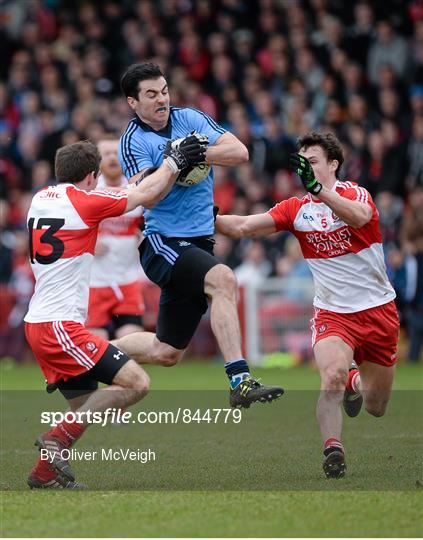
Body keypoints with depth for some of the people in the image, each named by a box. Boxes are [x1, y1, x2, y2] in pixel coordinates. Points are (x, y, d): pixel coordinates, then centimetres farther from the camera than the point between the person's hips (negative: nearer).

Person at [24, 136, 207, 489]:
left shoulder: (41, 198, 12)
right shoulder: (85, 202, -10)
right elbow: (147, 196, 2)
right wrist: (174, 162, 14)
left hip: (39, 323, 9)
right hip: (60, 325, -9)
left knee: (87, 404, 17)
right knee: (136, 382, -13)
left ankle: (45, 473, 13)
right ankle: (58, 439, -13)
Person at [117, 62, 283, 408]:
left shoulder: (190, 119, 6)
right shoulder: (134, 142, -5)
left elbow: (240, 152, -6)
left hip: (199, 245, 6)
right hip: (162, 245, -6)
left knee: (166, 353, 9)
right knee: (223, 279, -34)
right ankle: (240, 382, -39)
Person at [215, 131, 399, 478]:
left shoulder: (354, 192, -7)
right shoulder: (295, 209, 0)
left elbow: (359, 217, -32)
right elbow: (242, 227, -6)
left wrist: (318, 188, -44)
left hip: (379, 309, 0)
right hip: (333, 312, 0)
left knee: (376, 409, 13)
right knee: (332, 376, -31)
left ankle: (355, 381, 46)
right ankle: (332, 449, -22)